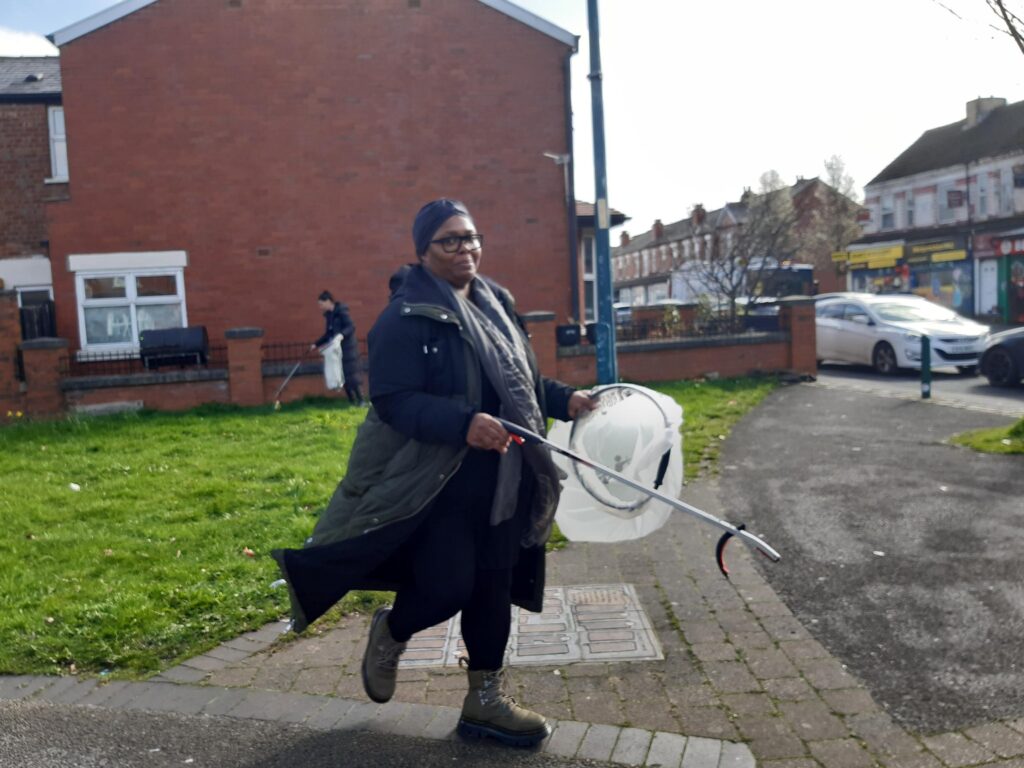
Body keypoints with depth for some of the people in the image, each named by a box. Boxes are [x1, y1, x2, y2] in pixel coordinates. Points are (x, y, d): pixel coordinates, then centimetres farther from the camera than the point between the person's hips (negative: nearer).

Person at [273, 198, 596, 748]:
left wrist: (564, 400, 4)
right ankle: (391, 632, 33)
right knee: (448, 586, -3)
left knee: (492, 585, 12)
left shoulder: (495, 304, 11)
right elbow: (393, 401, -21)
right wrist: (464, 425, -33)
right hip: (437, 481, -7)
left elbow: (521, 381, 20)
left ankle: (487, 698, 29)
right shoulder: (405, 317, -14)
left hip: (499, 480, 7)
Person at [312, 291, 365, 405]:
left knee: (351, 376, -9)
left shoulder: (341, 311, -12)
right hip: (337, 349, 8)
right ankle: (352, 401, 11)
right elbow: (328, 334, 20)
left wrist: (342, 334, -37)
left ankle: (361, 401, -5)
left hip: (347, 349, -8)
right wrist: (316, 344, 17)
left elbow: (351, 327, -21)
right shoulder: (329, 315, 12)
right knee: (343, 377, 6)